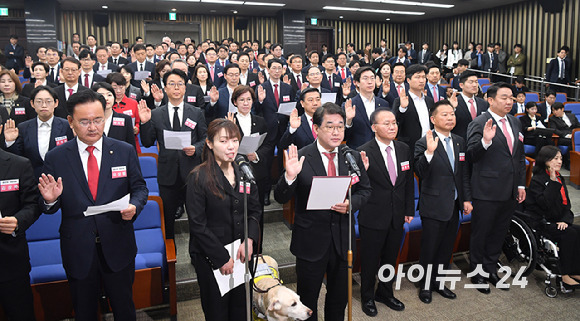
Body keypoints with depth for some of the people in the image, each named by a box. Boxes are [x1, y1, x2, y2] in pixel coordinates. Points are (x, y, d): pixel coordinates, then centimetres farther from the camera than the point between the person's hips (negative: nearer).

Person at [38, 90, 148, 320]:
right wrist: (49, 199, -23)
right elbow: (48, 207, 1)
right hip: (77, 250, 0)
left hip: (118, 247, 0)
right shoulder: (55, 158, -4)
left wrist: (134, 206, -19)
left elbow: (139, 187, 2)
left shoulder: (125, 151, -3)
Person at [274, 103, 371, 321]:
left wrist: (351, 203, -12)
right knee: (307, 299, 15)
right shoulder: (300, 158, -12)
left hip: (342, 239, 4)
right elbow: (280, 198, -13)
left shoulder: (353, 157, 0)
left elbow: (365, 190, 9)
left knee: (339, 298, 22)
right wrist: (290, 176, -33)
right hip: (311, 241, -3)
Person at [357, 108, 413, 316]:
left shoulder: (404, 149, 1)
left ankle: (385, 293, 43)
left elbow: (408, 182, 9)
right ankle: (367, 297, 35)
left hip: (397, 217, 5)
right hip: (373, 217, -5)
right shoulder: (364, 152, -17)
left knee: (390, 258, 21)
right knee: (370, 260, 13)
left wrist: (409, 210, 9)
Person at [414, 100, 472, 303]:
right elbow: (420, 173, -24)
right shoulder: (424, 143, -13)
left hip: (454, 205, 6)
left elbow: (464, 173, 12)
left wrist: (467, 199, 8)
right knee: (429, 248, 7)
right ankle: (425, 286, 25)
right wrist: (429, 152, -38)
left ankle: (439, 282, 34)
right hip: (434, 206, -6)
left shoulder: (459, 142, 7)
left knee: (446, 247, 17)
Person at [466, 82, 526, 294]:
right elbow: (471, 157, -19)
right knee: (481, 233, 9)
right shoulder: (479, 123, -12)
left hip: (510, 192, 7)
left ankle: (491, 268, 36)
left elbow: (520, 156, 16)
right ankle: (477, 272, 26)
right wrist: (485, 141, -36)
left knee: (499, 233, 19)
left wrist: (521, 184, 13)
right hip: (487, 192, -7)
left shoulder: (515, 122, 10)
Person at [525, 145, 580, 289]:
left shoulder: (560, 179, 15)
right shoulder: (537, 180, -8)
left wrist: (565, 220, -6)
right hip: (539, 222, -7)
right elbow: (545, 203, -22)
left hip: (556, 222, 7)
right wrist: (552, 182, -19)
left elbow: (566, 205, 14)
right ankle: (564, 275, -19)